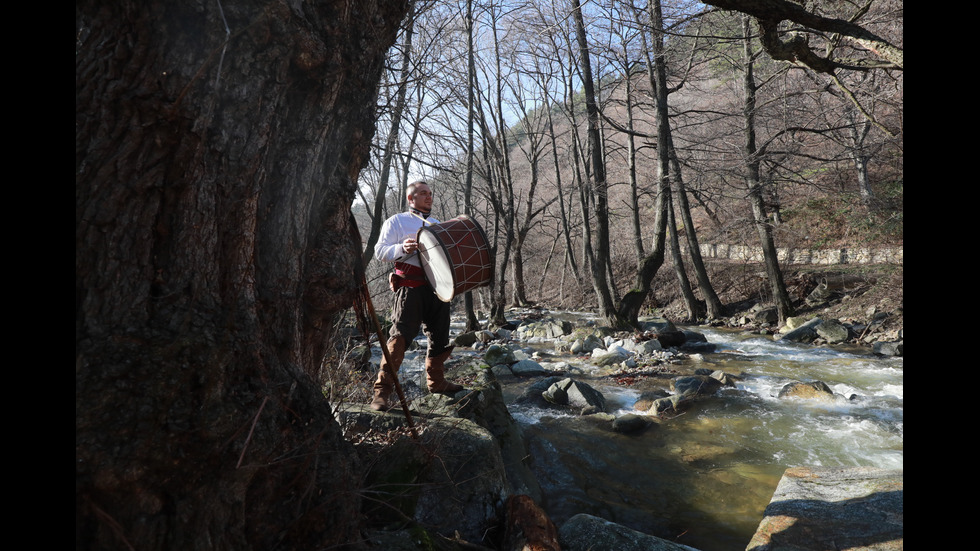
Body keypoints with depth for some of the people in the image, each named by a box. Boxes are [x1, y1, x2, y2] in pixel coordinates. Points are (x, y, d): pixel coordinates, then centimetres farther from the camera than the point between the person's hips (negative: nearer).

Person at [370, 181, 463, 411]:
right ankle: (382, 390, -7)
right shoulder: (397, 221, 7)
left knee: (440, 335, 12)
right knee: (400, 336, -13)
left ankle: (436, 381, 30)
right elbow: (380, 251, -2)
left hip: (437, 285, 6)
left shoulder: (437, 224, 25)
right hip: (410, 286, -6)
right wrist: (402, 248, -20)